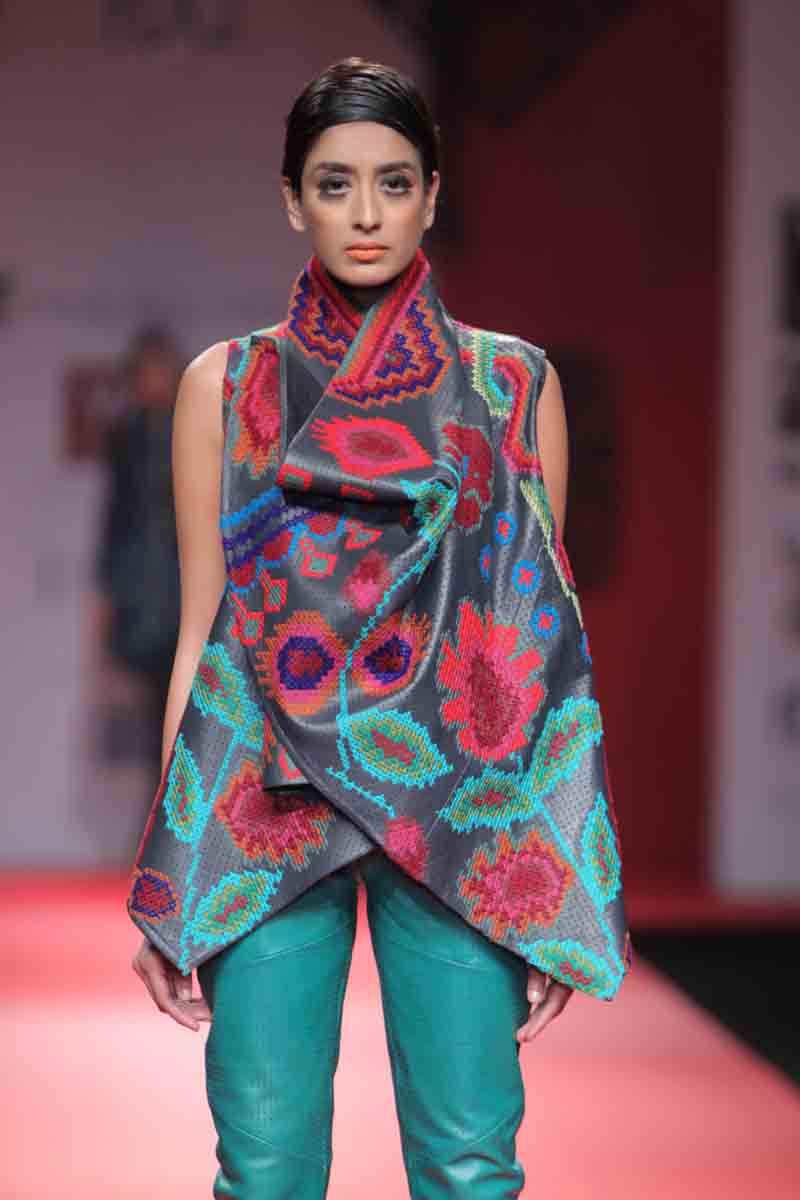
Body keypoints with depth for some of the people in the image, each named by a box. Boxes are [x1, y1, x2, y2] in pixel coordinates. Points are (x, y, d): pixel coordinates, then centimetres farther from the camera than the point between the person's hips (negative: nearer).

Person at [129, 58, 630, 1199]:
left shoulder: (512, 383, 9)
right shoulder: (227, 385, 9)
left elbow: (544, 629, 9)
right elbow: (201, 630, 8)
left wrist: (562, 872, 4)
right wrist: (168, 878, 4)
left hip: (460, 797, 0)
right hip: (273, 801, 0)